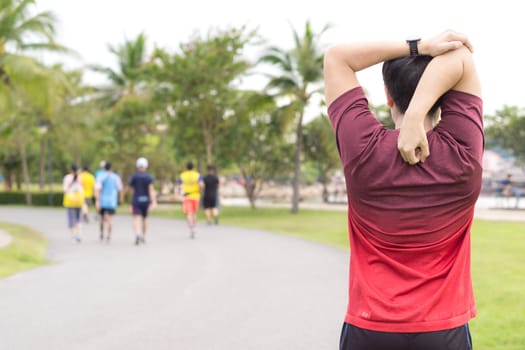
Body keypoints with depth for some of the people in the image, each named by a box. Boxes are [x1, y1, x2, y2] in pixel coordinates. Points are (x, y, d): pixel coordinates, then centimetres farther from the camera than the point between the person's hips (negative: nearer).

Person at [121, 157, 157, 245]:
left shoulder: (134, 176, -3)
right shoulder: (149, 177, -5)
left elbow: (128, 187, 2)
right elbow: (151, 189, -14)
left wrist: (122, 195, 19)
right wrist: (153, 201, -19)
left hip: (136, 200, -1)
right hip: (146, 200, 1)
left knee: (136, 218, -9)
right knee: (144, 218, 19)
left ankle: (137, 233, -36)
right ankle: (143, 237, 30)